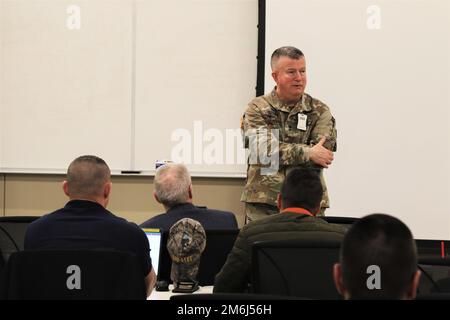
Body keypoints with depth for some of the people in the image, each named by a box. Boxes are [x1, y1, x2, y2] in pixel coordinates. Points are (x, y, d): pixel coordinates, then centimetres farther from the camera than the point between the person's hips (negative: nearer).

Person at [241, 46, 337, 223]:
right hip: (262, 203, -1)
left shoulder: (320, 111, 8)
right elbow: (263, 149, -12)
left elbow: (321, 156, -7)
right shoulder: (257, 108, 4)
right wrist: (307, 153, -16)